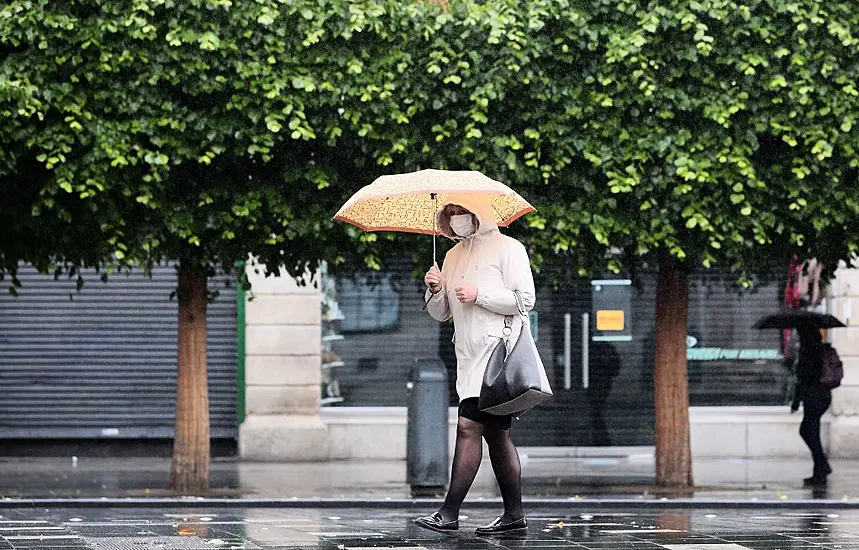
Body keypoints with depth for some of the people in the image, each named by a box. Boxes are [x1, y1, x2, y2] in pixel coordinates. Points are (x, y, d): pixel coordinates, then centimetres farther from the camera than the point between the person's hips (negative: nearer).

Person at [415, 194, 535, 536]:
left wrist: (478, 295, -15)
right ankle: (514, 516, 12)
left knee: (468, 427, -16)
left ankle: (449, 514, -20)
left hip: (497, 350, -8)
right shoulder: (454, 256, 19)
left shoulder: (508, 248, -2)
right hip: (469, 354, 8)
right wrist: (435, 289, -2)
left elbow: (525, 300, -10)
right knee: (496, 434, 9)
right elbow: (440, 313, 19)